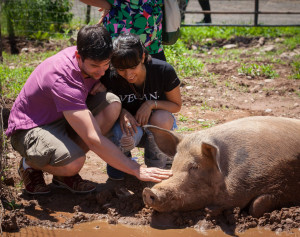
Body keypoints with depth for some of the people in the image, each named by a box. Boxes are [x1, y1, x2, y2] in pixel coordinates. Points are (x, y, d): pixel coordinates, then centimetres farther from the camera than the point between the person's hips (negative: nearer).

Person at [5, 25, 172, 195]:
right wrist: (138, 170, -39)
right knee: (74, 162, -38)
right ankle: (31, 164, -1)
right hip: (30, 129, -8)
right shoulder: (63, 80, -35)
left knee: (112, 103, -18)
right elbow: (94, 140, -39)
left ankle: (64, 172, -6)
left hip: (62, 120, 8)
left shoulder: (93, 59, -12)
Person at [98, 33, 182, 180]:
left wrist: (152, 104, -26)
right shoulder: (110, 78, -21)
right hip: (129, 124, -1)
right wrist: (121, 112, -27)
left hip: (152, 123, 1)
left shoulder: (164, 71, -22)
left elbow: (176, 105, -7)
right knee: (126, 134, -37)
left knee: (162, 118, -35)